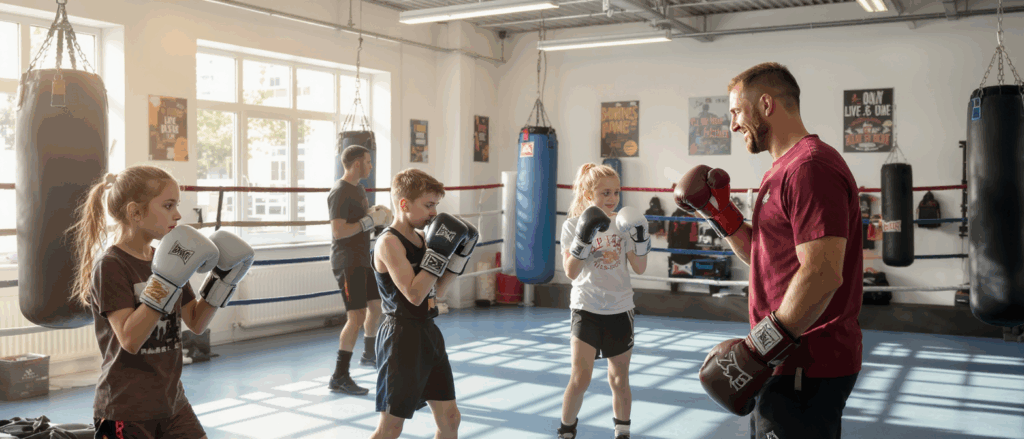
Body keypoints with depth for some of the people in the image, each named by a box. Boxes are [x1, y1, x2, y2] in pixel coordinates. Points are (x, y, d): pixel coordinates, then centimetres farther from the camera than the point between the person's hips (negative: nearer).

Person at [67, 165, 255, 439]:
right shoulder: (110, 266, -14)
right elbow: (130, 339, -24)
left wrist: (223, 279, -1)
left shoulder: (164, 260, 7)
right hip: (125, 412, -6)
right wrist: (166, 283, -29)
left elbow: (196, 324, 10)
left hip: (171, 401, 7)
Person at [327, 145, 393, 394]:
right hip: (347, 263, -10)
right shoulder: (340, 192, -16)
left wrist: (379, 217, 7)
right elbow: (338, 231, -24)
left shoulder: (359, 188, 14)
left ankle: (369, 355, 44)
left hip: (362, 260, 10)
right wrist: (370, 220, -19)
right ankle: (339, 378, -10)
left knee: (375, 306, 21)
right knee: (356, 317, -14)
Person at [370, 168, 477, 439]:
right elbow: (414, 294, -24)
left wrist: (458, 257, 5)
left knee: (450, 417, 11)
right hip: (402, 337, -8)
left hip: (428, 333, 8)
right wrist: (438, 254, -22)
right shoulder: (389, 242, -16)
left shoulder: (422, 238, 10)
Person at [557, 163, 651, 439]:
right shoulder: (573, 225, -6)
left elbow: (640, 268, -1)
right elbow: (571, 272, -14)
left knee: (619, 379, 13)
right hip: (586, 309, -3)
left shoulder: (623, 223, 1)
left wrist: (640, 238, -16)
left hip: (619, 310, 3)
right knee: (580, 379, -10)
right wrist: (583, 238, -26)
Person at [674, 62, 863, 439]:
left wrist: (757, 351, -25)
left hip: (806, 371, -10)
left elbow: (823, 273, -28)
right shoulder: (784, 168, 16)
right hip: (790, 363, 10)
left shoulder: (811, 167, -19)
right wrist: (718, 212, 9)